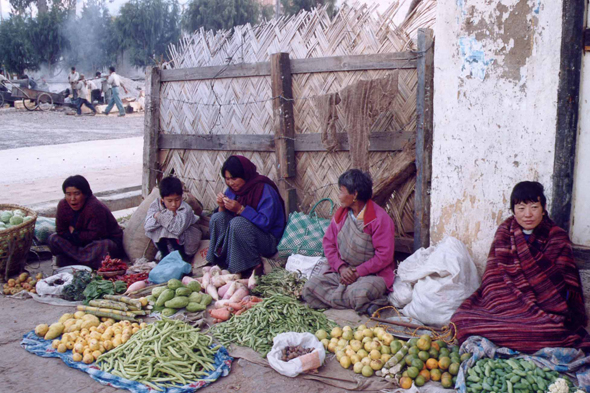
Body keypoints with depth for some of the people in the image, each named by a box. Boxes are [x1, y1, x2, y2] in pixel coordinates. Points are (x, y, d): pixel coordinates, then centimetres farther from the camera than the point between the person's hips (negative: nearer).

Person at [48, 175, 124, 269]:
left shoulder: (95, 207, -27)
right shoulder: (63, 205, -8)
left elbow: (95, 235, -25)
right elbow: (60, 231, -4)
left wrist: (74, 233, -16)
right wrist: (75, 233, -20)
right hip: (81, 243, 6)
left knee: (102, 247, -40)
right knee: (53, 239, -8)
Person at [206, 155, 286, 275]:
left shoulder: (264, 190, -17)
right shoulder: (232, 190, 4)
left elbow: (266, 223, -25)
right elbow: (221, 218, 7)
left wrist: (241, 209, -30)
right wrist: (222, 207, -15)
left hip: (269, 242, -7)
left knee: (237, 223, -32)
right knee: (217, 218, -14)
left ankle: (253, 267, -21)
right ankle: (220, 263, -12)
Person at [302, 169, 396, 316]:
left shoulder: (380, 218, -11)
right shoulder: (341, 214, 9)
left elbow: (384, 255, -15)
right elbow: (328, 243, 7)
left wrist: (358, 272, -17)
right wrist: (341, 268, -9)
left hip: (372, 274, -7)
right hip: (341, 273, 7)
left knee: (359, 293, -41)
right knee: (310, 287, -18)